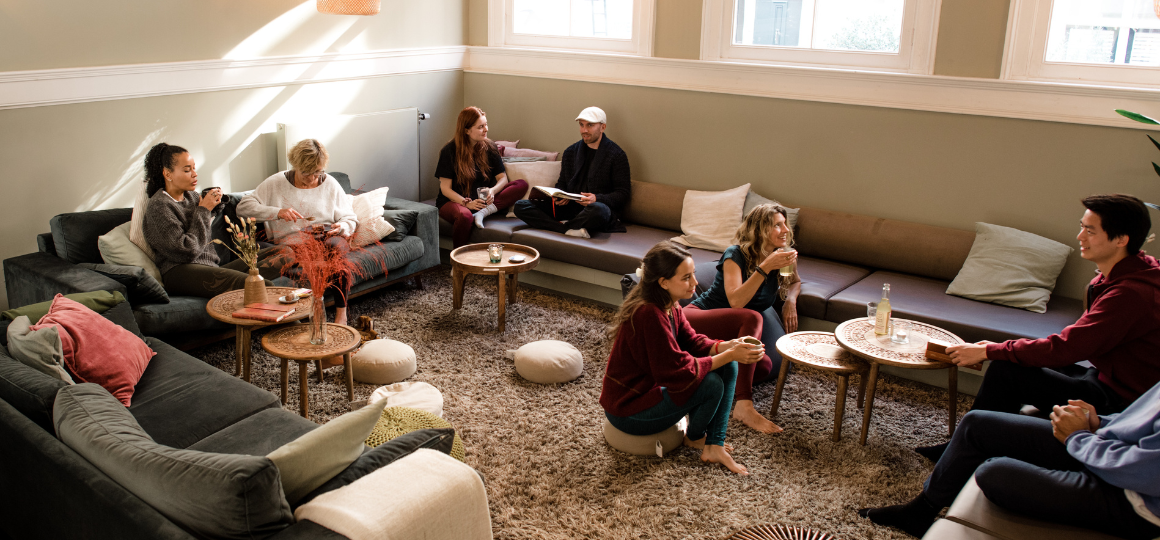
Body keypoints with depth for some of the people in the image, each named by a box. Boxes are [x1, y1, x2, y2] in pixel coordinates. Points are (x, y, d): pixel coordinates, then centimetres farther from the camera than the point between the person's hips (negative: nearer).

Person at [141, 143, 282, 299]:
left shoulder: (190, 195, 18)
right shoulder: (158, 206, -7)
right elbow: (187, 252, -16)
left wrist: (213, 206, 9)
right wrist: (203, 210, -7)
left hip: (210, 268, 9)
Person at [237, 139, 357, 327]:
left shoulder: (330, 184, 12)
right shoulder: (276, 183, 6)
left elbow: (350, 220, 14)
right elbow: (243, 207, -1)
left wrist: (341, 227, -11)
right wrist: (277, 212, -15)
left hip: (328, 236, 2)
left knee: (335, 245, -37)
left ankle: (341, 312, -33)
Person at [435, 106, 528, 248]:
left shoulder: (489, 147, 7)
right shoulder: (450, 151, -5)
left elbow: (502, 178, 4)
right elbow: (445, 188, -8)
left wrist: (492, 191, -19)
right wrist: (467, 203, -23)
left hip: (483, 201, 4)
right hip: (454, 201, -4)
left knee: (522, 184, -17)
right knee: (464, 216, -43)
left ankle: (485, 211, -31)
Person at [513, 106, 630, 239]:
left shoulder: (617, 155, -1)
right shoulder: (571, 152, 16)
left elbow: (623, 194, -2)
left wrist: (597, 198, -20)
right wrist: (558, 196, -1)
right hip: (570, 207, 6)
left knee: (598, 209, -45)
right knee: (521, 206, -12)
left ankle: (562, 225, -20)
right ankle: (570, 229, -29)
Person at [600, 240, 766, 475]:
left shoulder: (670, 305, -1)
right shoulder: (649, 315, -31)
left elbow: (691, 341, 5)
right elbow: (679, 372, -30)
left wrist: (727, 347, -14)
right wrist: (729, 355, -25)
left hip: (652, 385, 10)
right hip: (629, 411, -9)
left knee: (727, 368, 0)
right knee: (711, 384, -22)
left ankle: (714, 446, 0)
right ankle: (694, 438, 9)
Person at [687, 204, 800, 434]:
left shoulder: (780, 255, 1)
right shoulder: (736, 255, -17)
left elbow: (795, 282, 23)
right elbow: (736, 301, -30)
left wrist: (790, 299, 1)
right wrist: (765, 268, -34)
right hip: (700, 317, -7)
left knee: (765, 367, -22)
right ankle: (744, 405, -42)